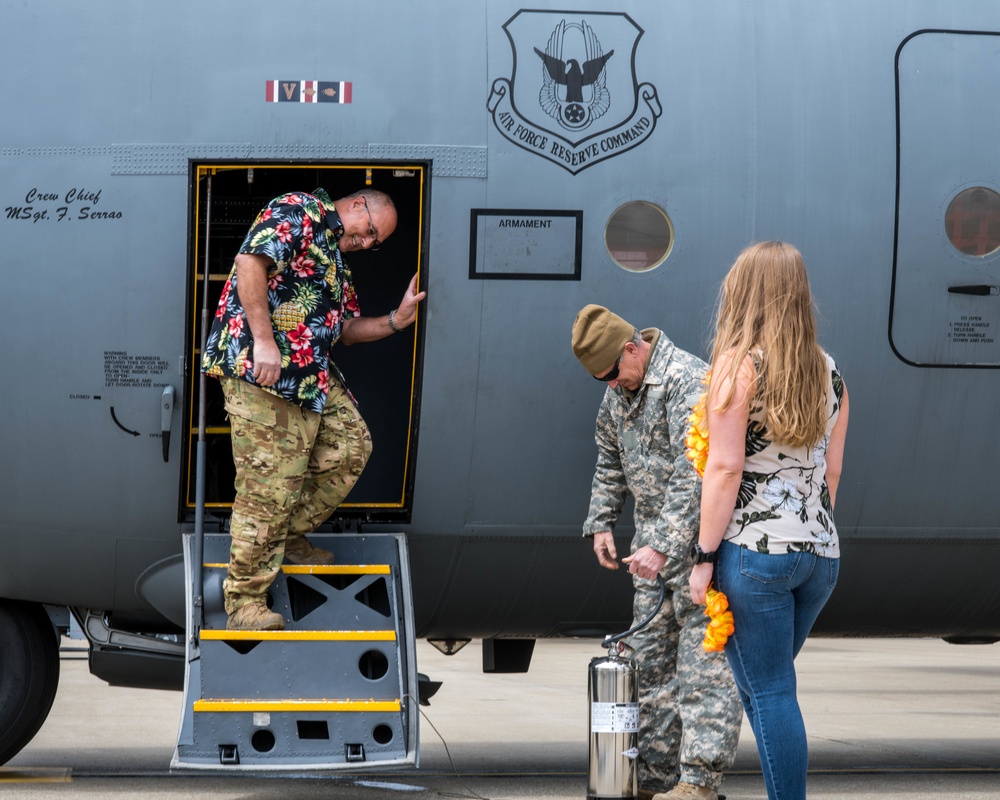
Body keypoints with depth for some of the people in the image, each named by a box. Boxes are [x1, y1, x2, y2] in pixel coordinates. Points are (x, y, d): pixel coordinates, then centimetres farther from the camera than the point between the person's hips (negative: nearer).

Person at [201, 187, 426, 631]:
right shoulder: (299, 211, -5)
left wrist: (396, 320, 11)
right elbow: (251, 263, -20)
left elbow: (343, 328, 27)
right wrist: (264, 341, -25)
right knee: (270, 486, -8)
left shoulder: (337, 261, 26)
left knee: (351, 445, 11)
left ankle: (289, 536, 25)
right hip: (259, 368, -10)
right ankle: (245, 601, -1)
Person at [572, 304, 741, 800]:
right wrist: (601, 523, 14)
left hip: (698, 539, -9)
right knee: (650, 659, 11)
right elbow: (610, 463, 26)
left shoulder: (687, 382, -19)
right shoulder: (619, 392, 12)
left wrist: (664, 546, -28)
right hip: (651, 541, 10)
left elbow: (695, 475, -26)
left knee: (703, 662, -8)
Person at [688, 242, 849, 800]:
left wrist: (705, 556, -9)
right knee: (767, 688, 18)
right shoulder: (829, 372, 10)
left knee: (769, 693, -2)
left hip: (755, 552, -6)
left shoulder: (740, 364, -8)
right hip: (821, 554, 6)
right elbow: (832, 471, 14)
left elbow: (726, 468, -12)